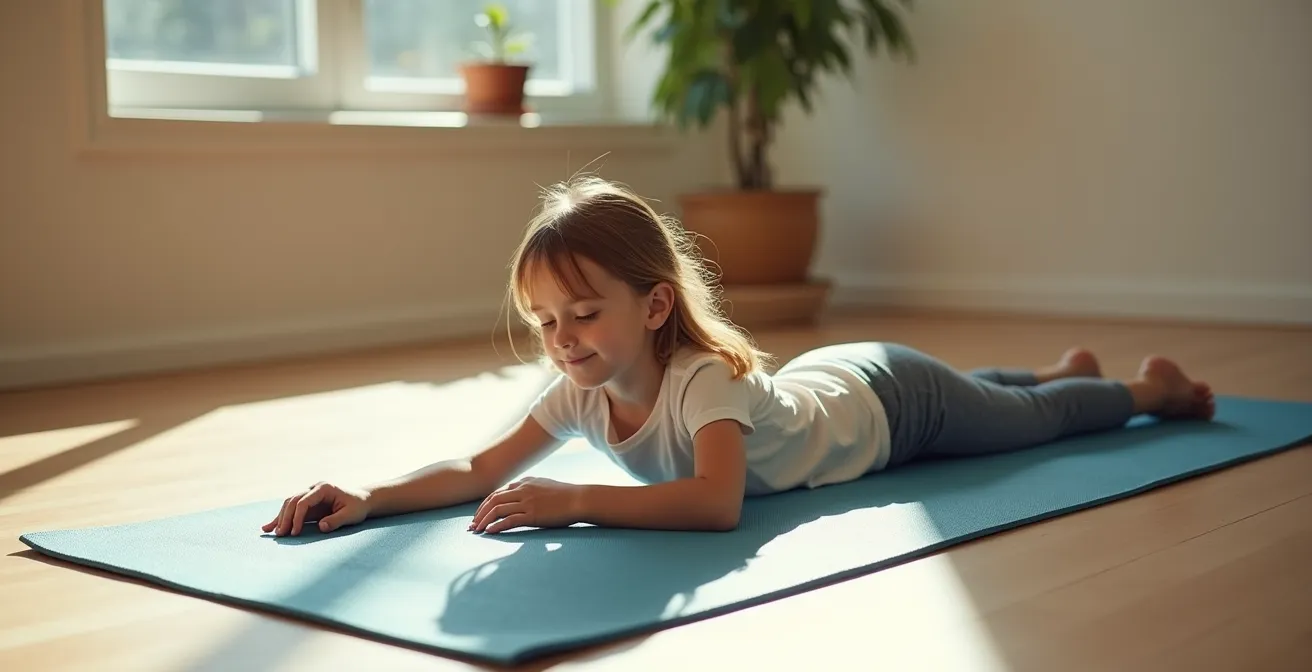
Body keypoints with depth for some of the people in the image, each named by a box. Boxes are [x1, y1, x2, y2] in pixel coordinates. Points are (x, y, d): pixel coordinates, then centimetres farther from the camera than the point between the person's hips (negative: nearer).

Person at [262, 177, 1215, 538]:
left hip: (892, 400, -6)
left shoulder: (704, 375, -45)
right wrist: (370, 497, -44)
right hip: (821, 379, 6)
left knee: (1036, 422, 21)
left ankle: (1150, 387, 49)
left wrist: (574, 500, -63)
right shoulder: (581, 390, -26)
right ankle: (1068, 364, 63)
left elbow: (717, 503, -59)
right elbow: (482, 471, -29)